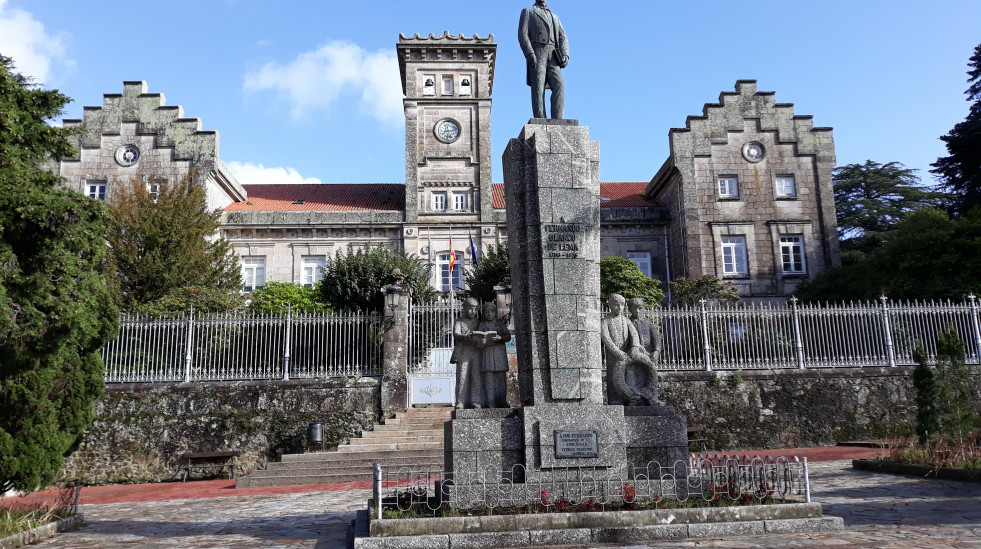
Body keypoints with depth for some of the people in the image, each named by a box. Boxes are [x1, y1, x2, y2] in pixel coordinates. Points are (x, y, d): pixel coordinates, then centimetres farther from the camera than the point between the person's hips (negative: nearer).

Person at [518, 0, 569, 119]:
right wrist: (529, 54, -15)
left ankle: (557, 120, -23)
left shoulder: (554, 15, 29)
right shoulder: (527, 12, 15)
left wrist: (565, 55, -1)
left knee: (559, 85, -16)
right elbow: (522, 35, 0)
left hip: (553, 57, 4)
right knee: (538, 88, -15)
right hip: (536, 54, -4)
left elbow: (562, 37, 19)